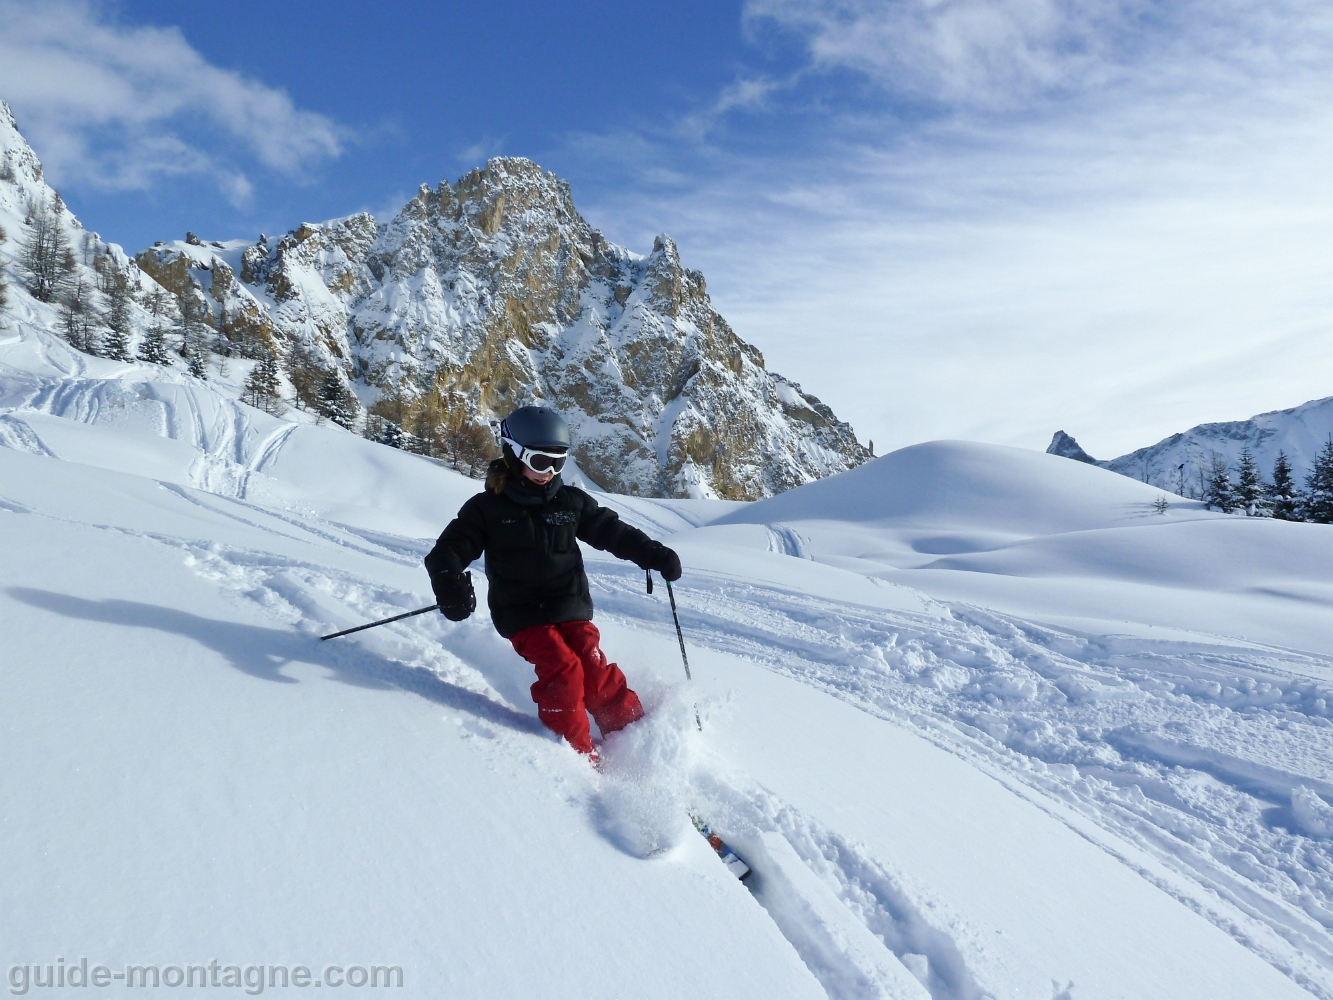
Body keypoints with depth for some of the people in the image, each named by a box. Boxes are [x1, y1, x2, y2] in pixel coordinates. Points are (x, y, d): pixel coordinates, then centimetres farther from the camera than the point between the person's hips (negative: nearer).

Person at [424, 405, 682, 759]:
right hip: (522, 613, -2)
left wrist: (654, 554, -1)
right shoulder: (487, 508, -1)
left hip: (570, 607, 2)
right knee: (562, 671, -22)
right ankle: (576, 756, -8)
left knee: (596, 674, -14)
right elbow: (450, 550, -5)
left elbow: (612, 531, 13)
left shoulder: (571, 502, 7)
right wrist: (450, 584, -27)